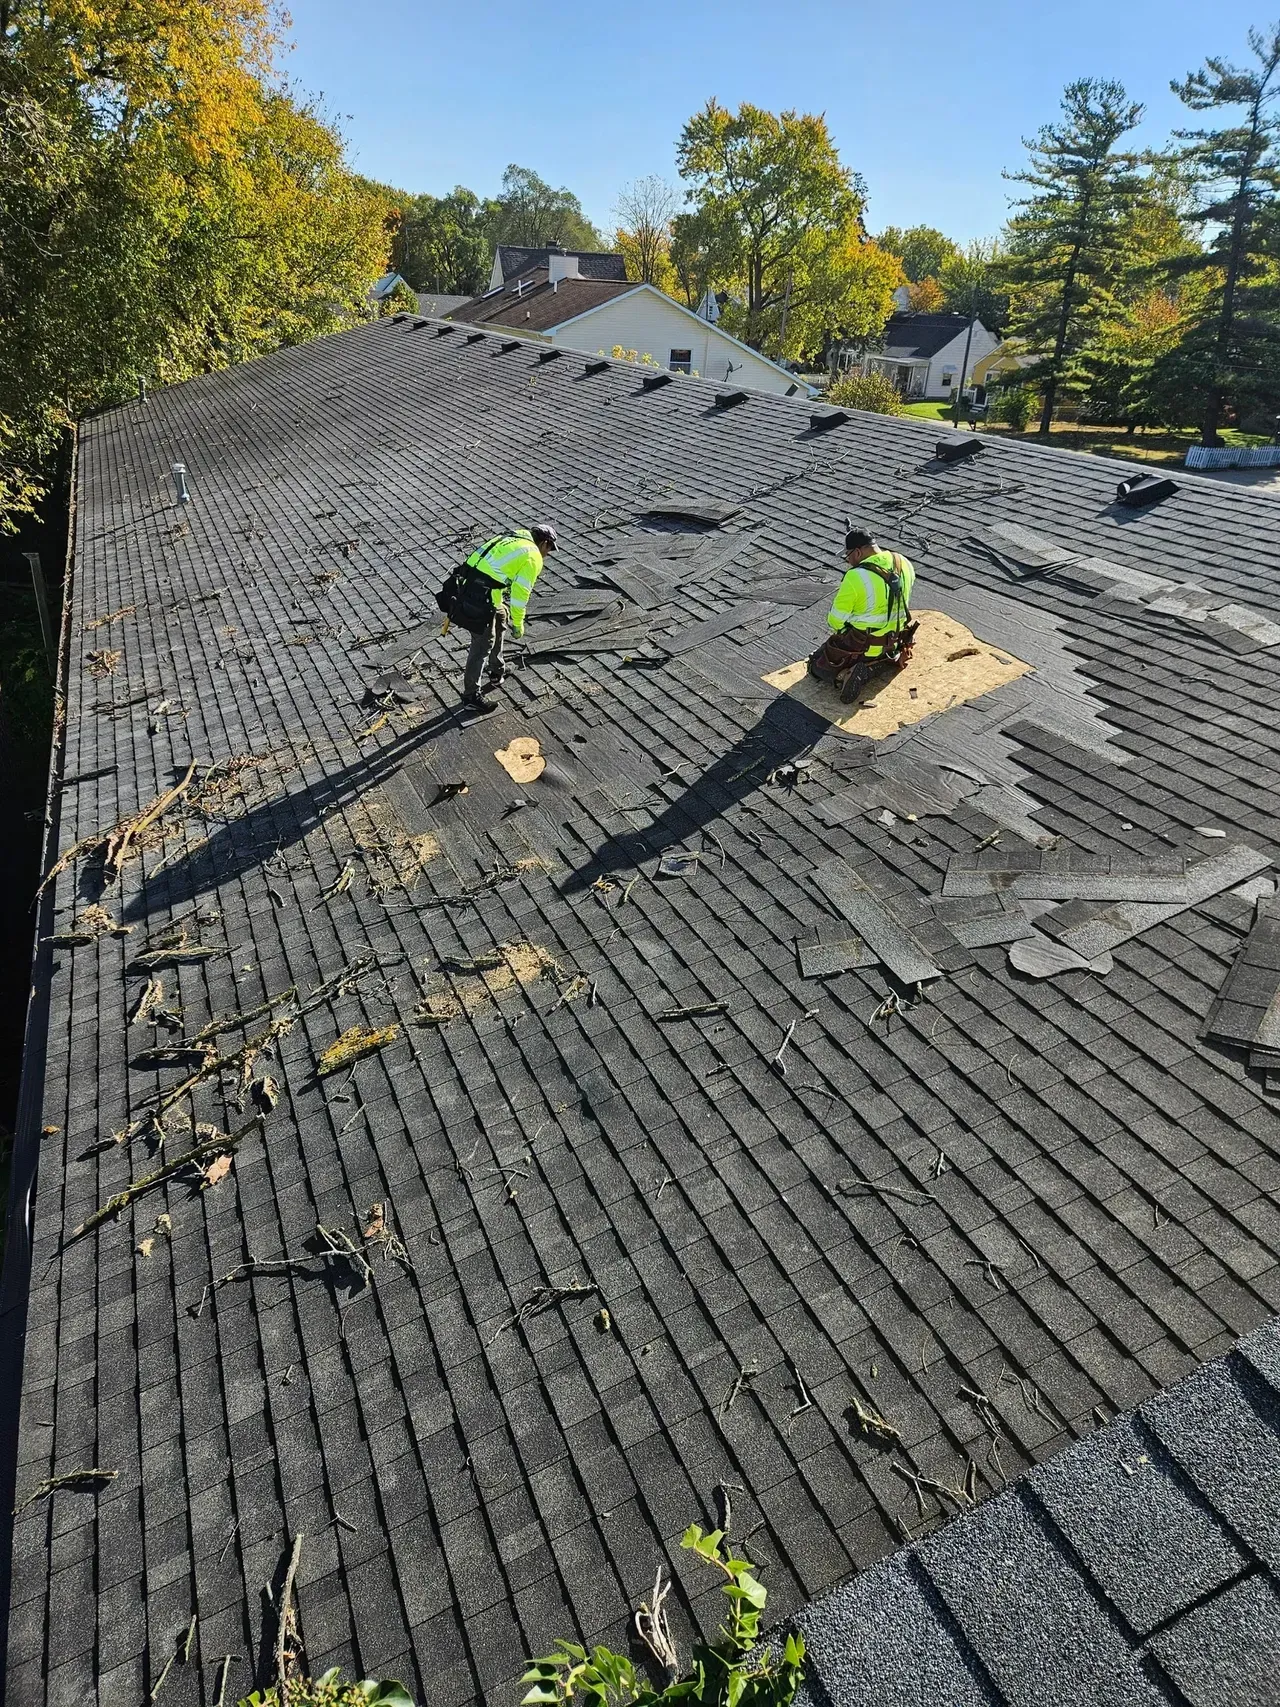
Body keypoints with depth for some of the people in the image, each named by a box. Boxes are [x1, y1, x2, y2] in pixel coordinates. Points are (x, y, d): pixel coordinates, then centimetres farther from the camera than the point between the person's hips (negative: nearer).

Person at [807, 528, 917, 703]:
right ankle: (888, 659, 9)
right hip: (894, 641, 6)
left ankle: (851, 673, -10)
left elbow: (835, 622, -17)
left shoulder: (855, 577, -26)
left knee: (817, 667, 16)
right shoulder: (904, 564, -6)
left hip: (860, 647, -5)